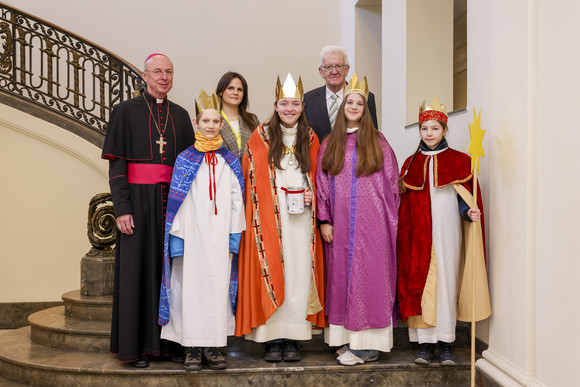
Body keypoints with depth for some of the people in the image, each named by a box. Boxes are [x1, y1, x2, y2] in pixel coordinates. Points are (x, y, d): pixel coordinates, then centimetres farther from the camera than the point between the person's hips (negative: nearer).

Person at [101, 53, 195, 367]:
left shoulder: (180, 115, 13)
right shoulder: (126, 111, 2)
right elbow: (117, 164, -4)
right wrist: (121, 208, -13)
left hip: (173, 200, 4)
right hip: (139, 201, -3)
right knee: (137, 268, 1)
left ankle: (165, 339, 18)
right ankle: (134, 344, 11)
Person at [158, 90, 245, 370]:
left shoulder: (230, 161, 10)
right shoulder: (185, 160, 4)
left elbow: (236, 201, 8)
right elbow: (176, 201, 0)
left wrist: (233, 238, 1)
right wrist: (178, 237, -7)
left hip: (220, 236, 2)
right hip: (192, 235, -2)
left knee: (218, 287, 4)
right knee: (191, 287, 0)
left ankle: (213, 346, 14)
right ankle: (192, 348, 10)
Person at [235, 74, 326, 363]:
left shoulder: (310, 139, 11)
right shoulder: (260, 137, 4)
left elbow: (318, 178, 18)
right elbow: (249, 180, 2)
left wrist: (312, 194, -3)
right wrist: (256, 217, -7)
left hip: (301, 218, 2)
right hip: (269, 220, -2)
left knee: (299, 273, 1)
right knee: (270, 273, -3)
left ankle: (292, 339, 9)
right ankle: (272, 340, 6)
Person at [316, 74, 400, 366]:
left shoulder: (376, 140, 5)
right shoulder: (329, 143, 11)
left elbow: (391, 181, 5)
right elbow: (322, 183, 9)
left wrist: (389, 220, 0)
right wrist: (324, 220, 1)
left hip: (371, 223, -2)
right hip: (340, 225, 3)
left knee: (368, 275, -1)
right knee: (341, 276, 5)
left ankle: (368, 343, 7)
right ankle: (346, 339, 15)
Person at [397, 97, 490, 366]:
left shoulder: (459, 161, 4)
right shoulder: (411, 163, 10)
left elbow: (465, 198, 3)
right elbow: (405, 205, 11)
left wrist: (471, 213, -17)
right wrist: (404, 235, 3)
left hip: (447, 232, -1)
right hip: (419, 234, 2)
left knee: (447, 281, 1)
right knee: (420, 282, 0)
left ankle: (445, 342, 12)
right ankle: (425, 342, 10)